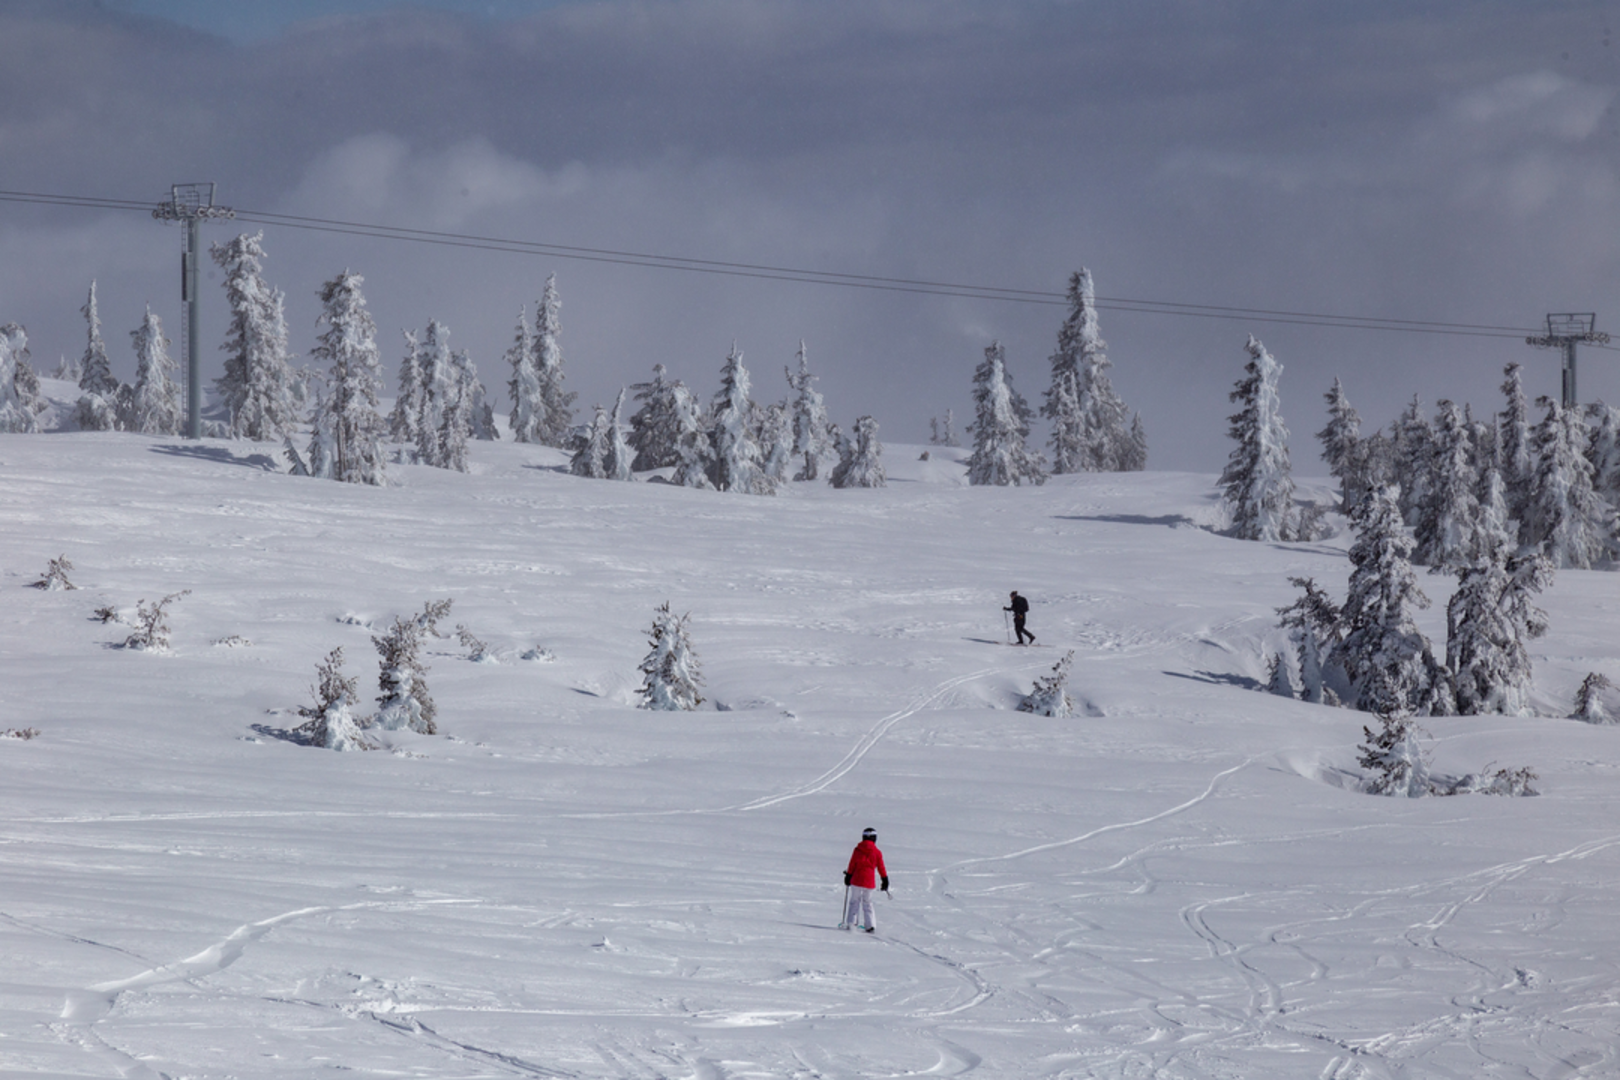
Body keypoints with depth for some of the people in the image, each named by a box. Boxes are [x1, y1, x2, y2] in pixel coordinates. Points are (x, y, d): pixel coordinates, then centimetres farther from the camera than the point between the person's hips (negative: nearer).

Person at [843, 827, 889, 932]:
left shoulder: (857, 850, -1)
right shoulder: (877, 853, 0)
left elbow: (852, 864, 2)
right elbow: (881, 867, 3)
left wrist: (848, 875, 12)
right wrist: (885, 880, 12)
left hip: (856, 880, -1)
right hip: (869, 882, 1)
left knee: (854, 901, 9)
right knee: (867, 903, 11)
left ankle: (851, 923, 2)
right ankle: (870, 924, 2)